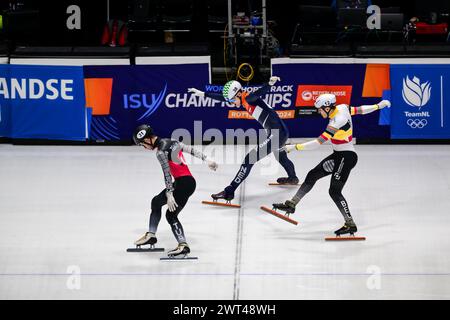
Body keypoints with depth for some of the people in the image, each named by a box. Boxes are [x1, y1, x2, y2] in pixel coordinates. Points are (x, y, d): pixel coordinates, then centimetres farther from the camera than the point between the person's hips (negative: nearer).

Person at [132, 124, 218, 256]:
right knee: (156, 202, 19)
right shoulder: (170, 142, 11)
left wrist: (169, 195, -16)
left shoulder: (160, 152, -14)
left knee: (171, 215, -3)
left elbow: (167, 174, -17)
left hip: (184, 183, -10)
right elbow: (190, 149, 15)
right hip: (188, 181, 10)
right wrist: (206, 159, 21)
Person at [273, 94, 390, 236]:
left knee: (335, 191, -11)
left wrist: (295, 147, -26)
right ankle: (292, 204, 19)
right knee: (312, 175, 11)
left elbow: (318, 142, -28)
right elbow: (359, 110, 11)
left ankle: (350, 224, -6)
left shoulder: (336, 123, -27)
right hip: (339, 155, 10)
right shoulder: (342, 108, -3)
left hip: (346, 158, -10)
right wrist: (378, 106, 28)